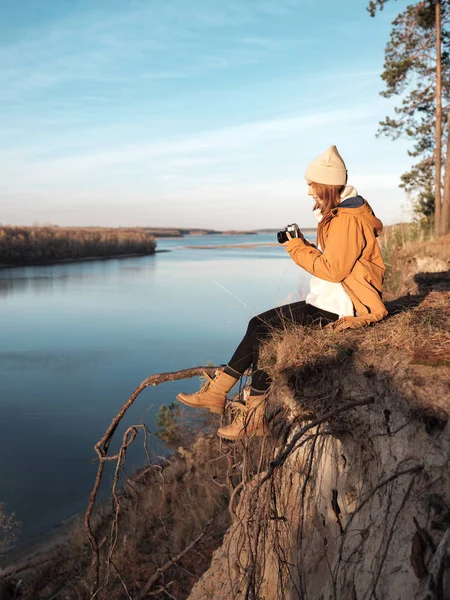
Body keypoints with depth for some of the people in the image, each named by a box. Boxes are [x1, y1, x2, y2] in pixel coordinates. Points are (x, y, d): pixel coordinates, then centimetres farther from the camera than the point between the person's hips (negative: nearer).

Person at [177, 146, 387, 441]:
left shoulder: (348, 220, -18)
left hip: (337, 306, -10)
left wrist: (298, 249, -13)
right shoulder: (338, 214, 15)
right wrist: (303, 245, 1)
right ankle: (218, 392, 3)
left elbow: (333, 269, -22)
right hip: (329, 300, 10)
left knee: (264, 327, -14)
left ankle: (256, 415, -2)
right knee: (259, 325, 1)